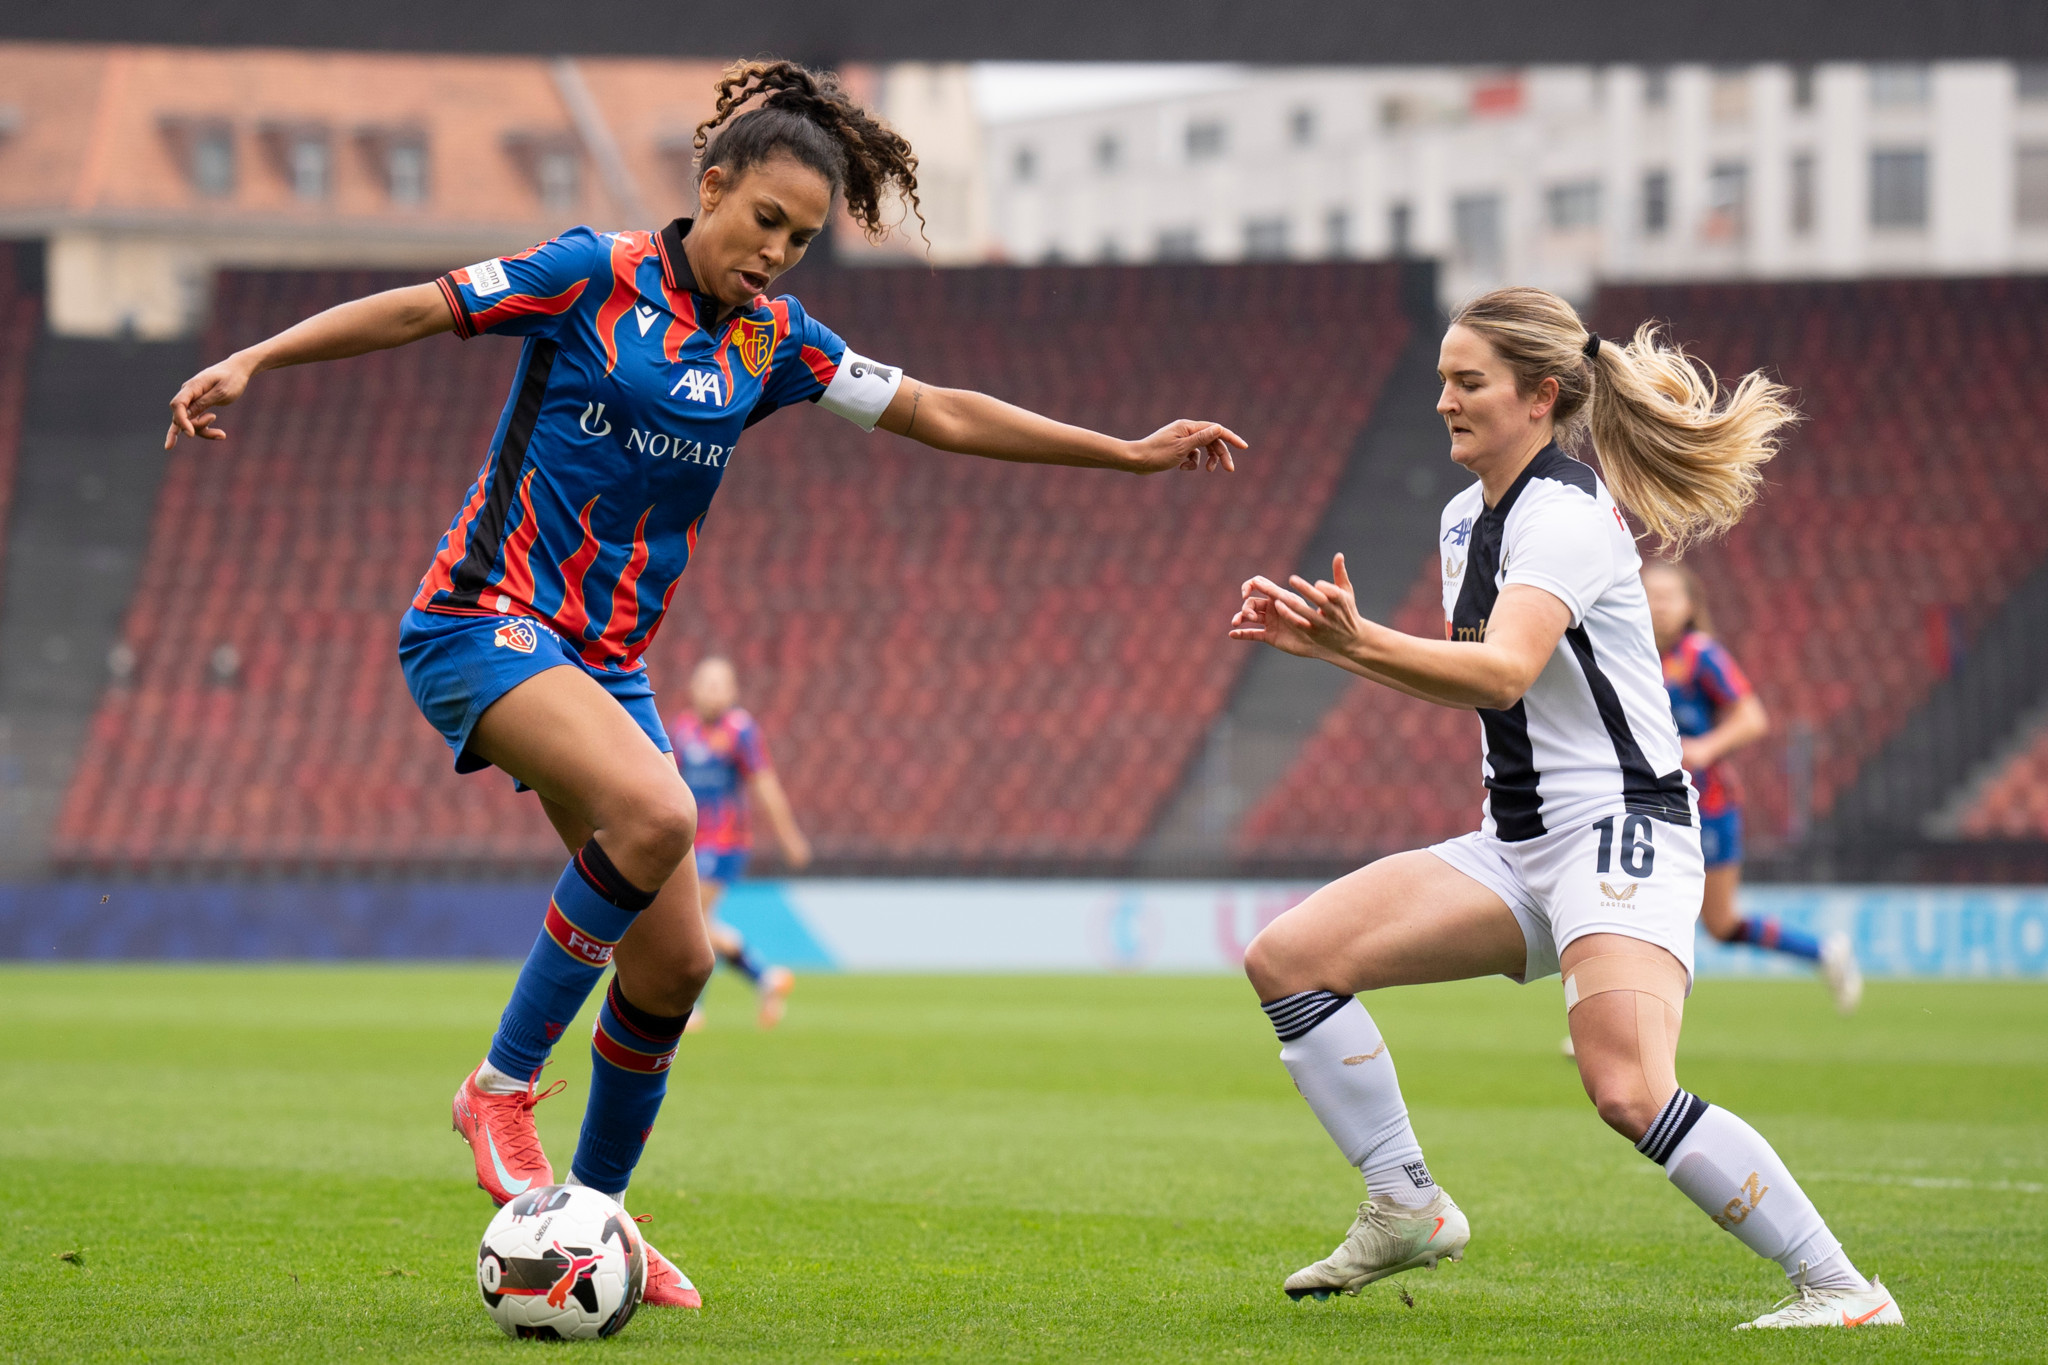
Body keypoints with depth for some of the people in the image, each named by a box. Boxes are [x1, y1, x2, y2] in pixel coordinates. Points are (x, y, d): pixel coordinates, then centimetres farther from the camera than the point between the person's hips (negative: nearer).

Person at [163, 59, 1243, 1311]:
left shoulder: (772, 342, 8)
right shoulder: (596, 273, -7)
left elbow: (940, 414, 12)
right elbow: (419, 308, -6)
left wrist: (1130, 454, 11)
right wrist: (250, 364, -15)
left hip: (606, 661, 7)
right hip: (485, 624, -6)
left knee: (674, 961, 2)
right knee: (655, 815, -32)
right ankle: (502, 1084, -17)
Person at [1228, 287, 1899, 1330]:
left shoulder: (1564, 514, -16)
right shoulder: (1469, 519, 13)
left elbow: (1503, 672, -32)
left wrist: (1363, 640, -47)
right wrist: (1329, 644, 14)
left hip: (1620, 833, -9)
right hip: (1520, 847, 9)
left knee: (1630, 1092, -29)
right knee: (1286, 958, -1)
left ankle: (1838, 1287, -17)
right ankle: (1406, 1212, 7)